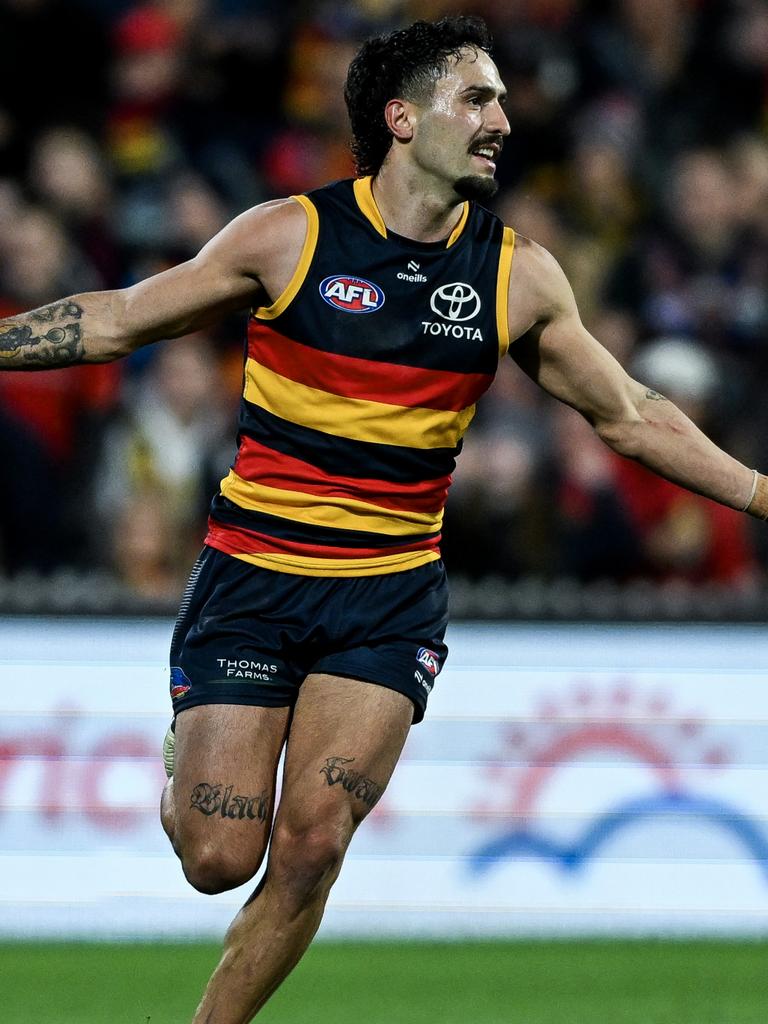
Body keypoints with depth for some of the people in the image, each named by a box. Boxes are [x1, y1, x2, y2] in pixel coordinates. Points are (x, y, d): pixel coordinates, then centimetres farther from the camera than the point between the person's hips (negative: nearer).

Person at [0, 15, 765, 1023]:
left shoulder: (520, 277, 2)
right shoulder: (290, 236, -7)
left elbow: (629, 416, 13)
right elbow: (120, 320, 2)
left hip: (390, 598, 2)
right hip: (251, 580, -2)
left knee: (311, 847, -12)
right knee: (217, 858, -6)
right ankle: (189, 768, 30)